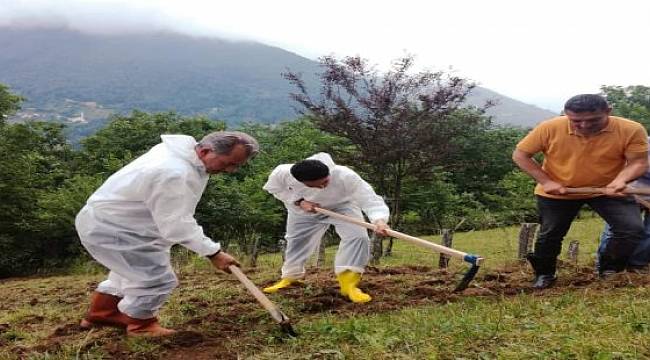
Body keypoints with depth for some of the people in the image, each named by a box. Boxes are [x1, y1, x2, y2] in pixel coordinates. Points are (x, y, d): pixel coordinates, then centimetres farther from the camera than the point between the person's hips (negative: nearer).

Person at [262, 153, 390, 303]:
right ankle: (289, 276, 41)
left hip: (341, 206, -2)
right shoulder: (282, 173, -37)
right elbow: (274, 188, -14)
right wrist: (299, 202, -28)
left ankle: (348, 283, -16)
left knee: (358, 236, -23)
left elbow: (370, 199, -46)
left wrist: (379, 220, -66)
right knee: (296, 241, 16)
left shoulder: (346, 176, -44)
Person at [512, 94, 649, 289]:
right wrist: (545, 181, -20)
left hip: (607, 191, 1)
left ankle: (609, 272, 10)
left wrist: (620, 180, -38)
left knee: (632, 229, -10)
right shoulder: (550, 128, -22)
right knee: (549, 235, 8)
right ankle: (544, 274, 30)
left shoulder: (631, 130, -22)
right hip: (556, 193, 0)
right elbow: (520, 155, -13)